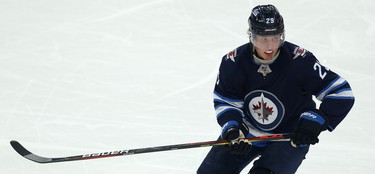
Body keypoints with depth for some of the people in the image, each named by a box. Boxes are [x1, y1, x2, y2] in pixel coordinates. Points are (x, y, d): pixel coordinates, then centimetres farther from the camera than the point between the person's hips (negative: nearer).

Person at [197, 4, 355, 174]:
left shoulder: (299, 61, -26)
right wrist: (232, 129, -23)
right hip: (248, 132, 4)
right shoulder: (234, 61, -17)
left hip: (290, 137, -4)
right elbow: (224, 101, -5)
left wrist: (315, 120, -35)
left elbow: (341, 92, -24)